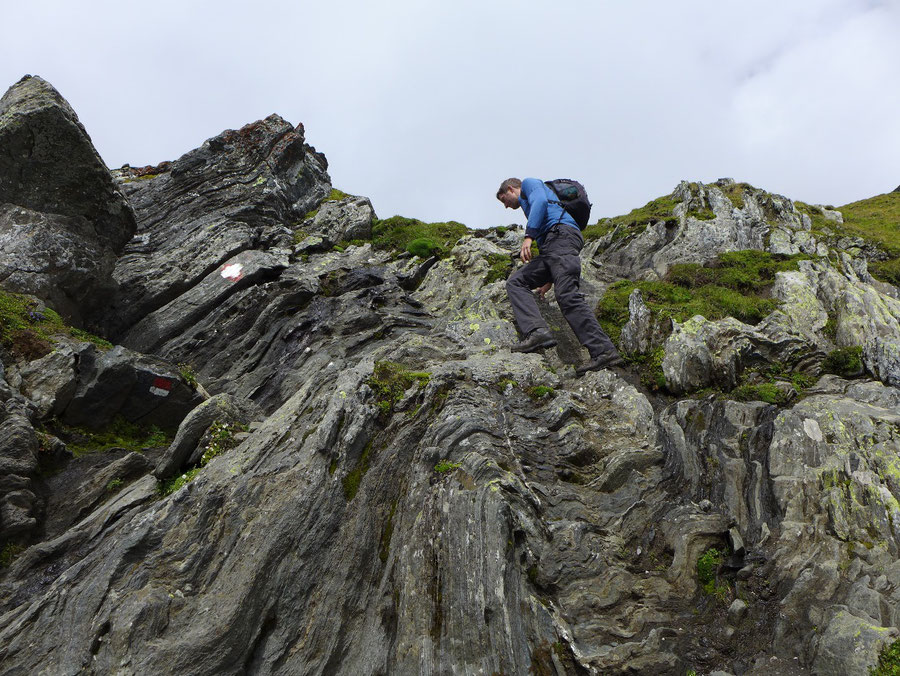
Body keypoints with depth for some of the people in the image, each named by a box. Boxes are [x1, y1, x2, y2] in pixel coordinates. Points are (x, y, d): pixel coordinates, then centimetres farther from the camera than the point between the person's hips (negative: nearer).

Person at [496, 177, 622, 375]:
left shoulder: (529, 183, 17)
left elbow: (540, 201, -7)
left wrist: (528, 236, -18)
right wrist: (548, 278, 34)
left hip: (561, 235, -9)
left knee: (567, 295, -23)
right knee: (515, 282, 1)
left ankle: (604, 351, -30)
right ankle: (536, 331, -21)